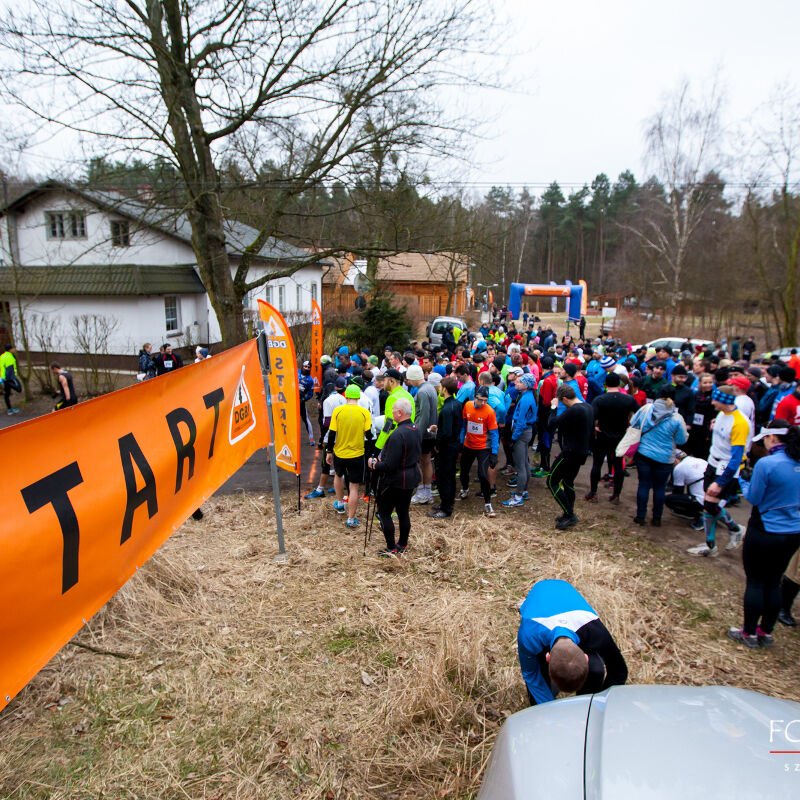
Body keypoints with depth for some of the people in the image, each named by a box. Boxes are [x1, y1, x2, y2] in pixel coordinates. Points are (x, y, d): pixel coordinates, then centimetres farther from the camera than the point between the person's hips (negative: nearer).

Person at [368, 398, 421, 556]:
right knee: (403, 512, 19)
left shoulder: (398, 434, -27)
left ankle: (391, 548, 12)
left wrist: (374, 465, -8)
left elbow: (389, 465, -28)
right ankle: (402, 544, 31)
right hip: (411, 478, 9)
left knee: (384, 513, 6)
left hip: (395, 481, -9)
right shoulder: (415, 429, 2)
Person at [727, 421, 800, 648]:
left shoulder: (766, 464, -21)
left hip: (765, 533, -6)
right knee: (773, 582, 17)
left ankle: (749, 634, 18)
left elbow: (753, 498, -13)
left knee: (755, 582, 8)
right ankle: (766, 632, 29)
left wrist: (743, 481, 4)